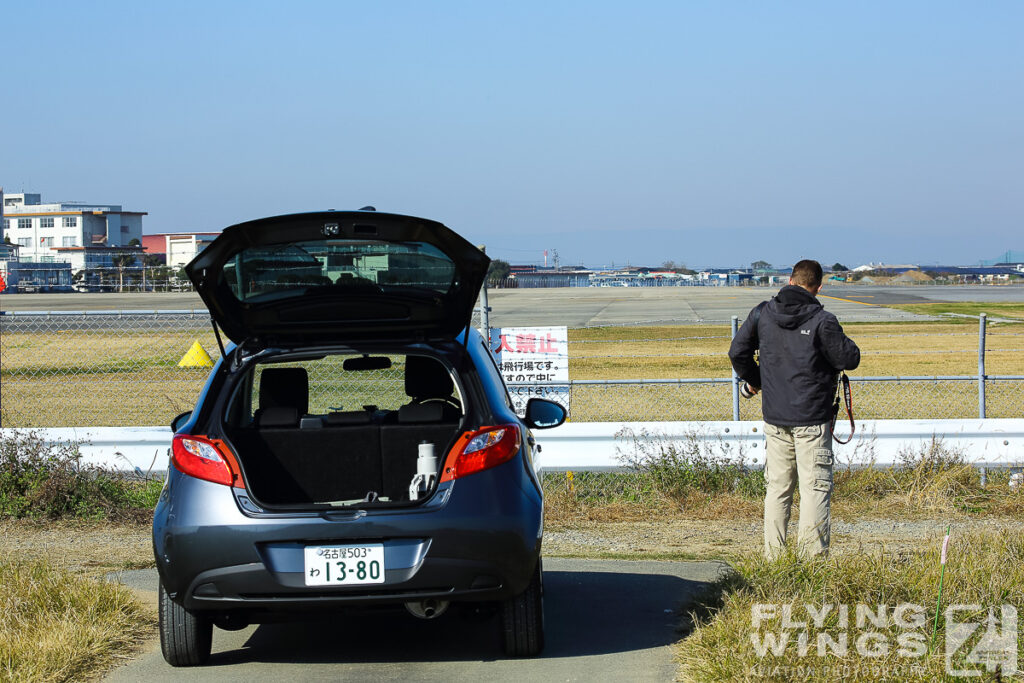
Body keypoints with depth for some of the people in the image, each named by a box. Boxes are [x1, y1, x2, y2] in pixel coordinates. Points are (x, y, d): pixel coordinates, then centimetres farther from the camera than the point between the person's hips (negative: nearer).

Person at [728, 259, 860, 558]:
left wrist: (753, 380, 23)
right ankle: (813, 556, -3)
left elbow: (737, 352, 7)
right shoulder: (821, 320, -14)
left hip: (774, 417, 4)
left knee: (776, 487, 12)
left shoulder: (762, 313, 1)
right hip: (812, 419, -4)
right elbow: (850, 359, -9)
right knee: (815, 486, 0)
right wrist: (841, 339, 12)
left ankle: (773, 556, 14)